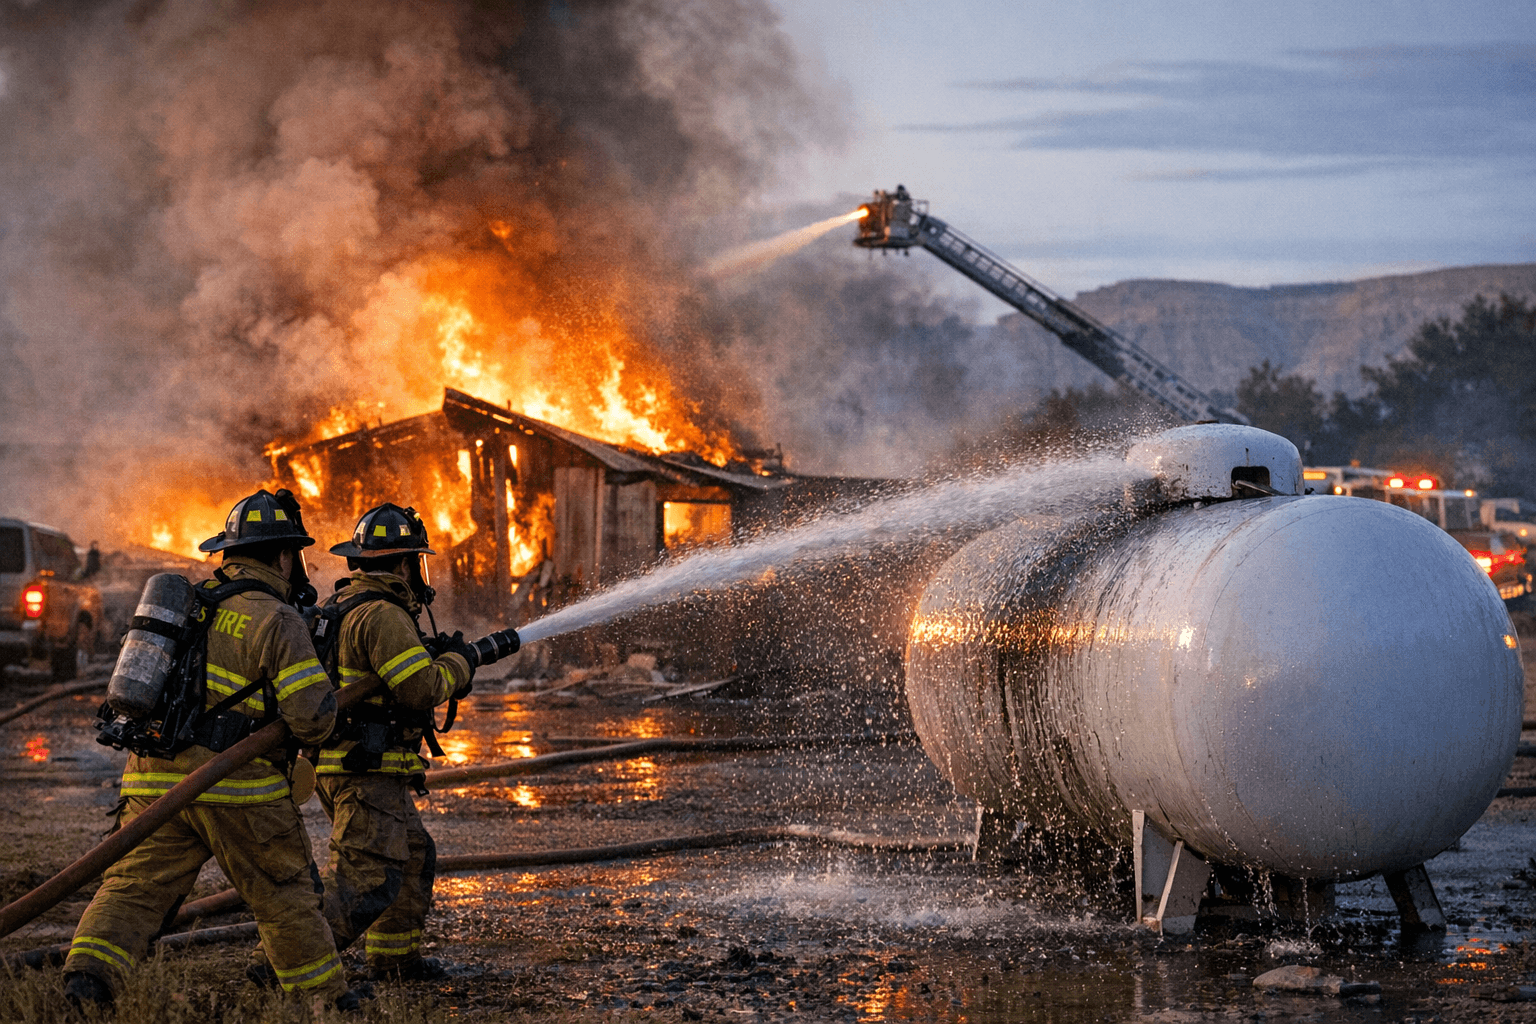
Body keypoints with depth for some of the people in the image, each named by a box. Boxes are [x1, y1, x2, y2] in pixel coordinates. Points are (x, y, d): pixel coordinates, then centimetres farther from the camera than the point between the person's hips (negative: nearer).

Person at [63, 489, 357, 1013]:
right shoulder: (278, 621, -7)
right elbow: (313, 717, -14)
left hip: (154, 776, 5)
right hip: (236, 787, -4)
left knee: (133, 887, -1)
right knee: (285, 895, 11)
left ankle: (88, 972, -24)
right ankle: (326, 999, 22)